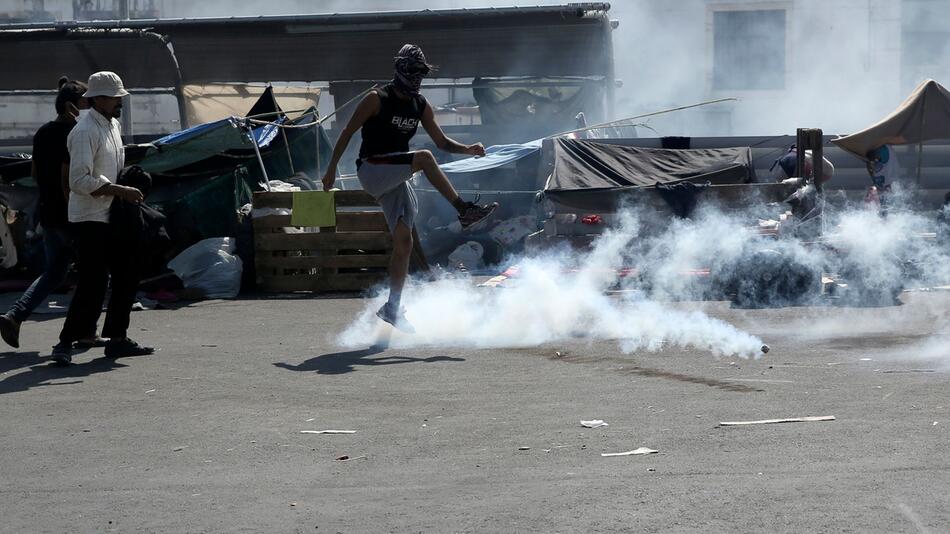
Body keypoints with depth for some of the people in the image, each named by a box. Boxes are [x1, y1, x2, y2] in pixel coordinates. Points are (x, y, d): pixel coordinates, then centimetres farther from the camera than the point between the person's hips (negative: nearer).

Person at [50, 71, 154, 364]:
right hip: (90, 219, -9)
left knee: (127, 275, 11)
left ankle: (117, 339, 19)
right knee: (94, 284, -12)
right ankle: (65, 343, -6)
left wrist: (128, 190, 11)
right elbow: (80, 181, -25)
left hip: (112, 217, 9)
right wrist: (121, 191, -23)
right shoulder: (85, 132, -17)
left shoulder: (113, 125, 13)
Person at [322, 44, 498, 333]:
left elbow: (442, 141, 10)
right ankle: (465, 211, -26)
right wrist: (332, 168, -6)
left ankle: (392, 308, 6)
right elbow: (348, 132, -5)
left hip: (395, 178, 6)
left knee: (404, 243, -1)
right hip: (371, 171, -6)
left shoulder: (421, 106, 9)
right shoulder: (377, 99, -8)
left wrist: (467, 149, -10)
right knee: (424, 158, -28)